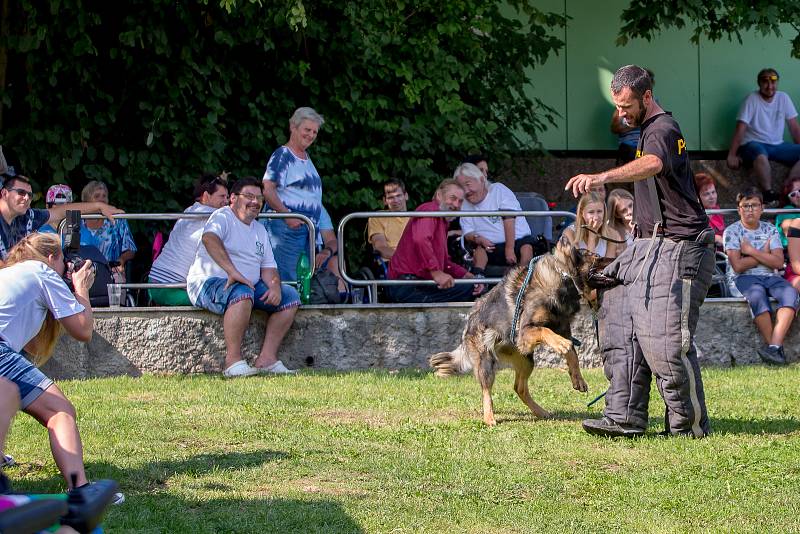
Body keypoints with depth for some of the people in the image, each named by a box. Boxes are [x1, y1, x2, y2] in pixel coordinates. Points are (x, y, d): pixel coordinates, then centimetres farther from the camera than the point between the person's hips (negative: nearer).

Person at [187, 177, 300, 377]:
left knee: (290, 296, -5)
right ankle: (233, 361, -37)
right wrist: (233, 272, -39)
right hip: (209, 282, -8)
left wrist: (275, 286, -8)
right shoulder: (223, 217, -5)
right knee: (242, 293, -39)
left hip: (250, 285, 8)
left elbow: (268, 266, 16)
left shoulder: (259, 229, 21)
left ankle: (267, 357, -12)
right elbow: (209, 238, -28)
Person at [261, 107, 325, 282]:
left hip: (308, 227, 9)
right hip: (286, 226, -9)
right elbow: (267, 189, -15)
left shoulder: (306, 157, 20)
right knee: (289, 279, -14)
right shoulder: (282, 155, -7)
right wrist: (287, 215, -22)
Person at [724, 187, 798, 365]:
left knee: (791, 294, -30)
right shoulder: (732, 231, 3)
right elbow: (738, 266, -8)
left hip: (771, 277, 3)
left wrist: (751, 251, -5)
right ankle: (776, 348, -29)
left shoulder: (770, 229, 14)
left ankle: (774, 346, -41)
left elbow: (778, 262, 1)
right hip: (745, 278, -3)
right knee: (757, 296, -38)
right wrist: (764, 254, 0)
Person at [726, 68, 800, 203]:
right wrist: (732, 155, -17)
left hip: (777, 145, 6)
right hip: (754, 144, -6)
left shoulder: (783, 98, 4)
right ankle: (768, 193, -33)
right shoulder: (752, 99, -9)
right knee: (761, 155, -41)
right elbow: (741, 129, -13)